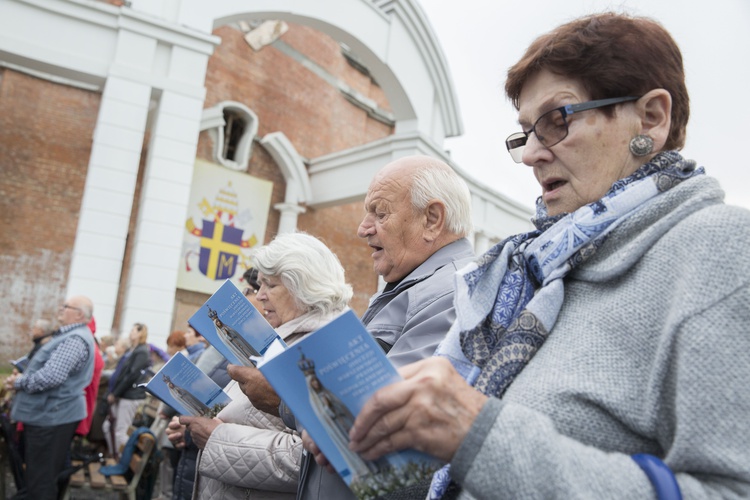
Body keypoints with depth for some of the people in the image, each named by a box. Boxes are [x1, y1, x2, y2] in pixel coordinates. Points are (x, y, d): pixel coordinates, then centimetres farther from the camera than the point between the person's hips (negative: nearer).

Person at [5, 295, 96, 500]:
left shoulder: (75, 340, -21)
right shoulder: (69, 336, 15)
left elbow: (51, 376, -30)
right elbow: (43, 368, 24)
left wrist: (19, 382, -13)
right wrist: (21, 376, 5)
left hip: (52, 416, -11)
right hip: (49, 413, 11)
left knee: (41, 477, 0)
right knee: (39, 473, 21)